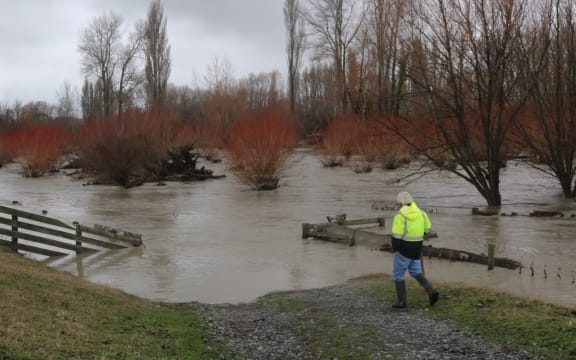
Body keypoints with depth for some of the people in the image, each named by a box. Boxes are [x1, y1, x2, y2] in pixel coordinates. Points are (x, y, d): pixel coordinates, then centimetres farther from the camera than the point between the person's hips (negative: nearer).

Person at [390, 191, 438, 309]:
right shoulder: (420, 213, 2)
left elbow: (396, 236, -19)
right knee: (416, 272, 20)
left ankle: (402, 302, 11)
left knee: (398, 274, 8)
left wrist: (395, 249, -2)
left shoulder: (400, 216, -18)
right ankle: (431, 291, 2)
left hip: (403, 250, -6)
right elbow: (427, 228, 10)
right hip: (416, 250, 6)